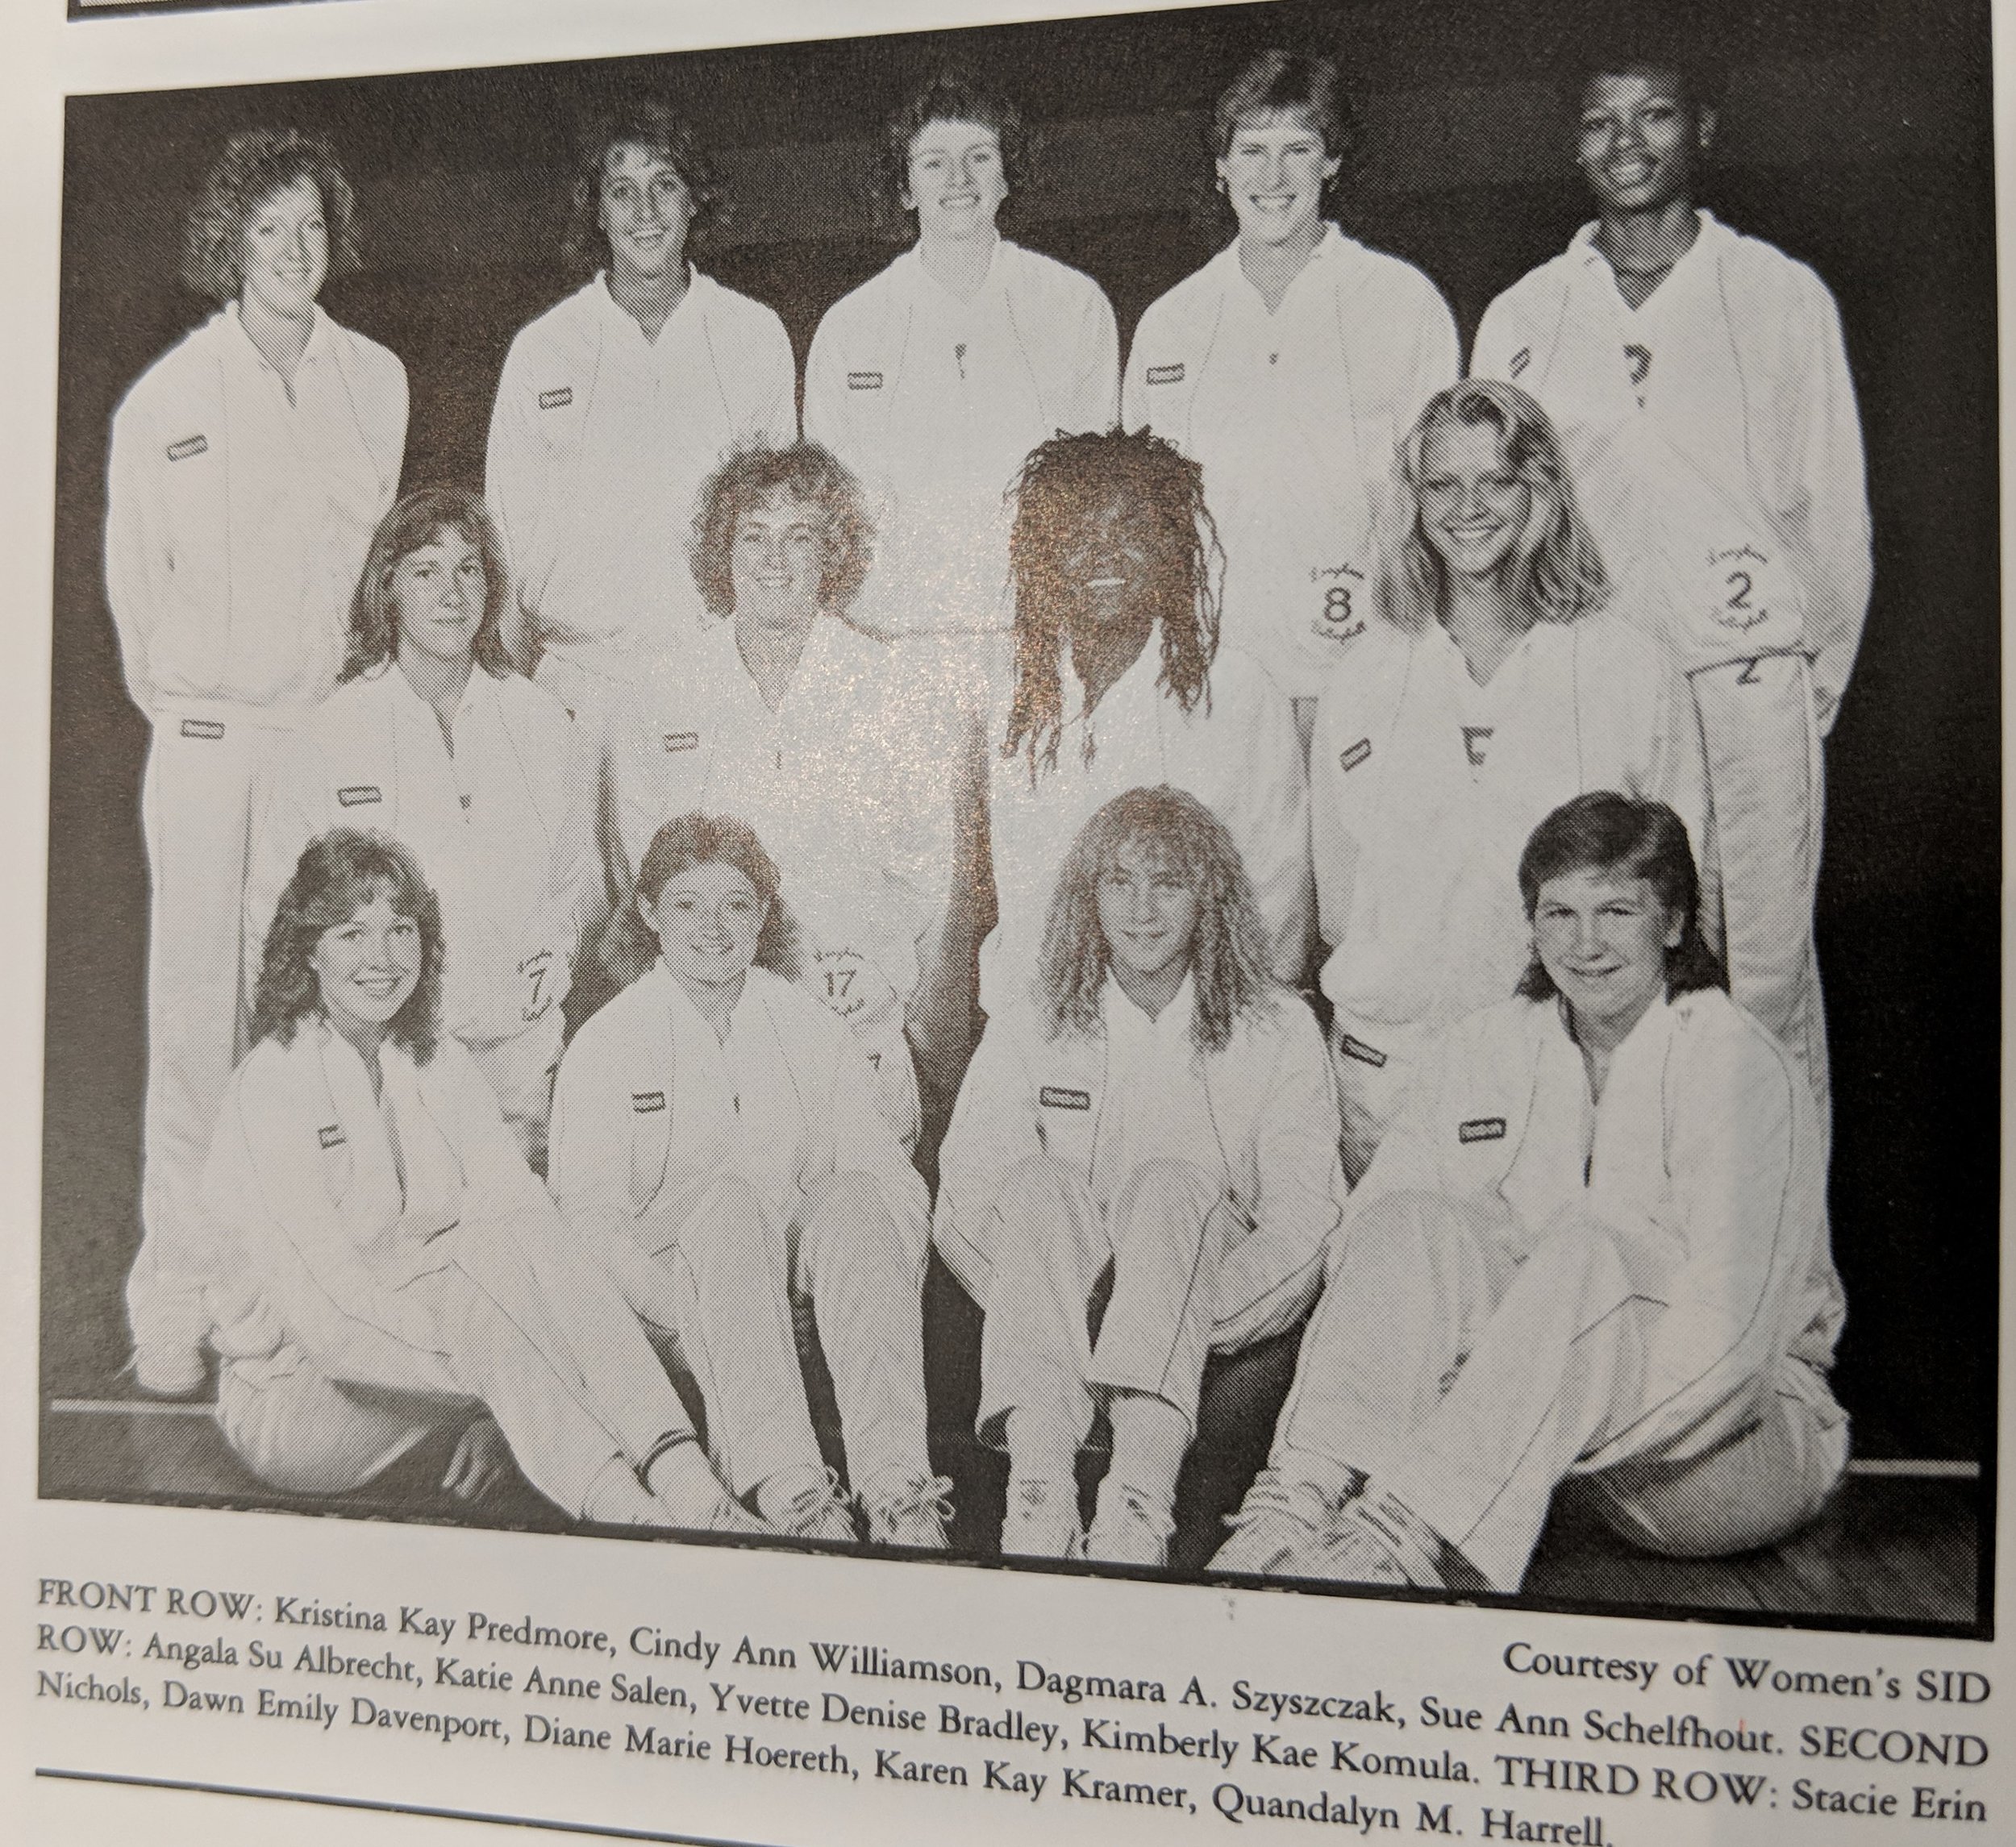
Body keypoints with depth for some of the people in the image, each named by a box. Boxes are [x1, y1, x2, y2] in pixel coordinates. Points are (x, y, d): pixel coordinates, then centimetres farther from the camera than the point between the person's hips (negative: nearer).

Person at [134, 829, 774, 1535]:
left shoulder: (441, 1066, 6)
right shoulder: (272, 1083, -12)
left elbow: (522, 1222, -5)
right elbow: (323, 1305, -21)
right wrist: (491, 1360, -28)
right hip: (286, 1399, -5)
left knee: (536, 1240, -25)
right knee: (477, 1296, -33)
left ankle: (683, 1479, -39)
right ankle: (624, 1513, -41)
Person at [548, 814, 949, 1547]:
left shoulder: (812, 1028, 12)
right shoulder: (606, 1043, 4)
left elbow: (886, 1169, 5)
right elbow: (587, 1212, -6)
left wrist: (881, 1282, -16)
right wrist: (674, 1296, -24)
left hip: (800, 1265, 2)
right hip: (669, 1268, -2)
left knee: (857, 1196, -30)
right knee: (732, 1194, -34)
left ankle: (897, 1489, -42)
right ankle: (788, 1491, -46)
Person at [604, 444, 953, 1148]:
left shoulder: (889, 691, 5)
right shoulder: (656, 700, 7)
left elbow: (924, 865, 7)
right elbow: (637, 869, 12)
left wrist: (880, 975, -4)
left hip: (855, 1030, 0)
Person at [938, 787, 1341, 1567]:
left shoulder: (1277, 1028, 4)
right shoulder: (1032, 1027, 7)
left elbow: (1304, 1216, -3)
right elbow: (965, 1185, -2)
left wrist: (1186, 1302, -19)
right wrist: (1065, 1292, -19)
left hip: (1218, 1292, -1)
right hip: (1057, 1292, 1)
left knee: (1167, 1183, -31)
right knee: (1034, 1181, -29)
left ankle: (1142, 1493, -48)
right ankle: (1038, 1477, -43)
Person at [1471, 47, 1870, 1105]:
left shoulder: (1784, 296, 7)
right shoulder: (1520, 319, 10)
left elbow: (1834, 507, 9)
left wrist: (1816, 683, 6)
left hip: (1749, 674, -1)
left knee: (1767, 967, 0)